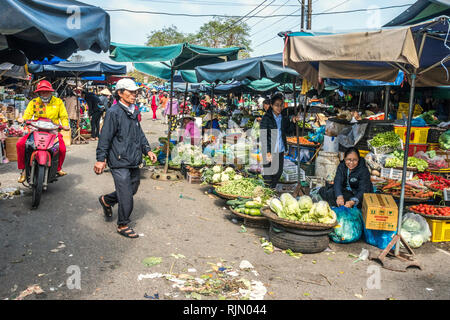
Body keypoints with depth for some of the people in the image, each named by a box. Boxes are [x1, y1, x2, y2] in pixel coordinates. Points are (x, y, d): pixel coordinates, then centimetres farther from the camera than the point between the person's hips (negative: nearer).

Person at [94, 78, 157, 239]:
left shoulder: (133, 112, 14)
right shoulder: (114, 112, -12)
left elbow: (139, 133, 23)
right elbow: (105, 137, -14)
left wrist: (147, 150, 14)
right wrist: (101, 159, -15)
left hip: (133, 161, 9)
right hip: (119, 162, -9)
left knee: (132, 188, 19)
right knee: (126, 196, -4)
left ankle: (106, 200, 42)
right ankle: (123, 225, 13)